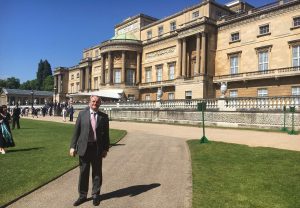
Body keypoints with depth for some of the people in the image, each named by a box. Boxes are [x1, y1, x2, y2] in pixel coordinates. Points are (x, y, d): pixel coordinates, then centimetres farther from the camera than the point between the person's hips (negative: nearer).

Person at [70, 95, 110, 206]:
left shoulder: (104, 116, 2)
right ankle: (82, 195, 27)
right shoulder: (82, 114, 1)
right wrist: (73, 146, -4)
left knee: (97, 173, 10)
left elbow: (106, 134, 3)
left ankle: (95, 195, 28)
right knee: (83, 173, 11)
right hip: (84, 147, 0)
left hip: (97, 148, 0)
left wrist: (105, 148, -2)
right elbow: (76, 131, 0)